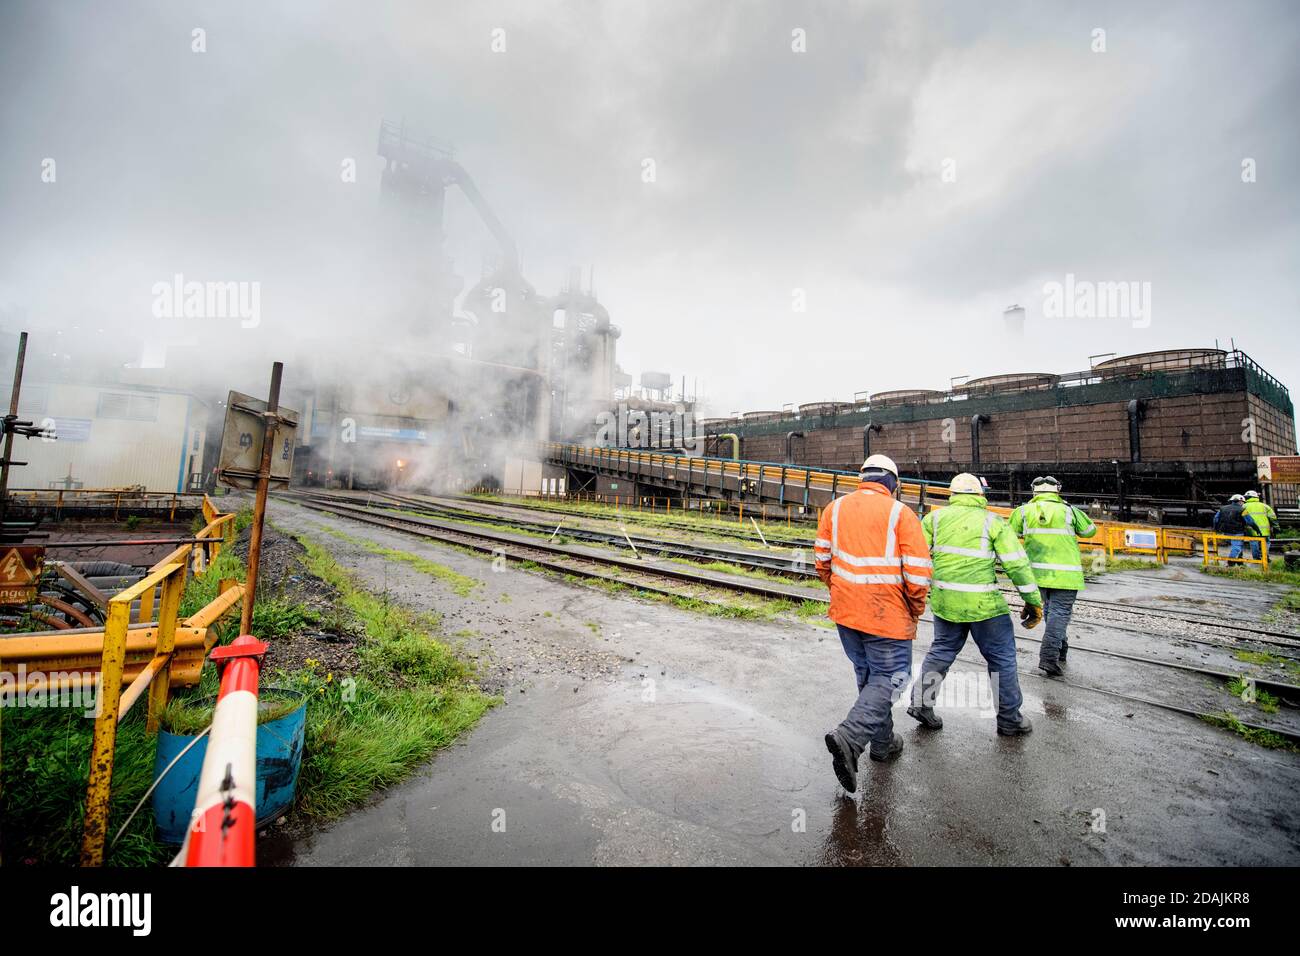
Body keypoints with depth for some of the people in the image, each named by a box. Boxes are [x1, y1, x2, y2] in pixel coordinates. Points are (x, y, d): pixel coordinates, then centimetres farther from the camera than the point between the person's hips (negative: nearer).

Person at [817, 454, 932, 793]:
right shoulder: (901, 514, -9)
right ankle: (850, 737, -11)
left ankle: (883, 742, 35)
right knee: (888, 679, 6)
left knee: (867, 675, 21)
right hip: (887, 615, -5)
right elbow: (918, 574, -11)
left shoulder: (835, 507, 4)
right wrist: (915, 611, 5)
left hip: (845, 611, 5)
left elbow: (822, 560, 6)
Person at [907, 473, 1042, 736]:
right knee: (1002, 659, 13)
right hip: (983, 605, -3)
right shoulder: (994, 522, -2)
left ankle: (921, 703, 18)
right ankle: (1009, 720, 23)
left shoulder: (936, 517, 4)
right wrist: (1034, 601, 4)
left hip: (944, 600, 3)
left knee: (942, 650, 19)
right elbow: (1018, 564, -4)